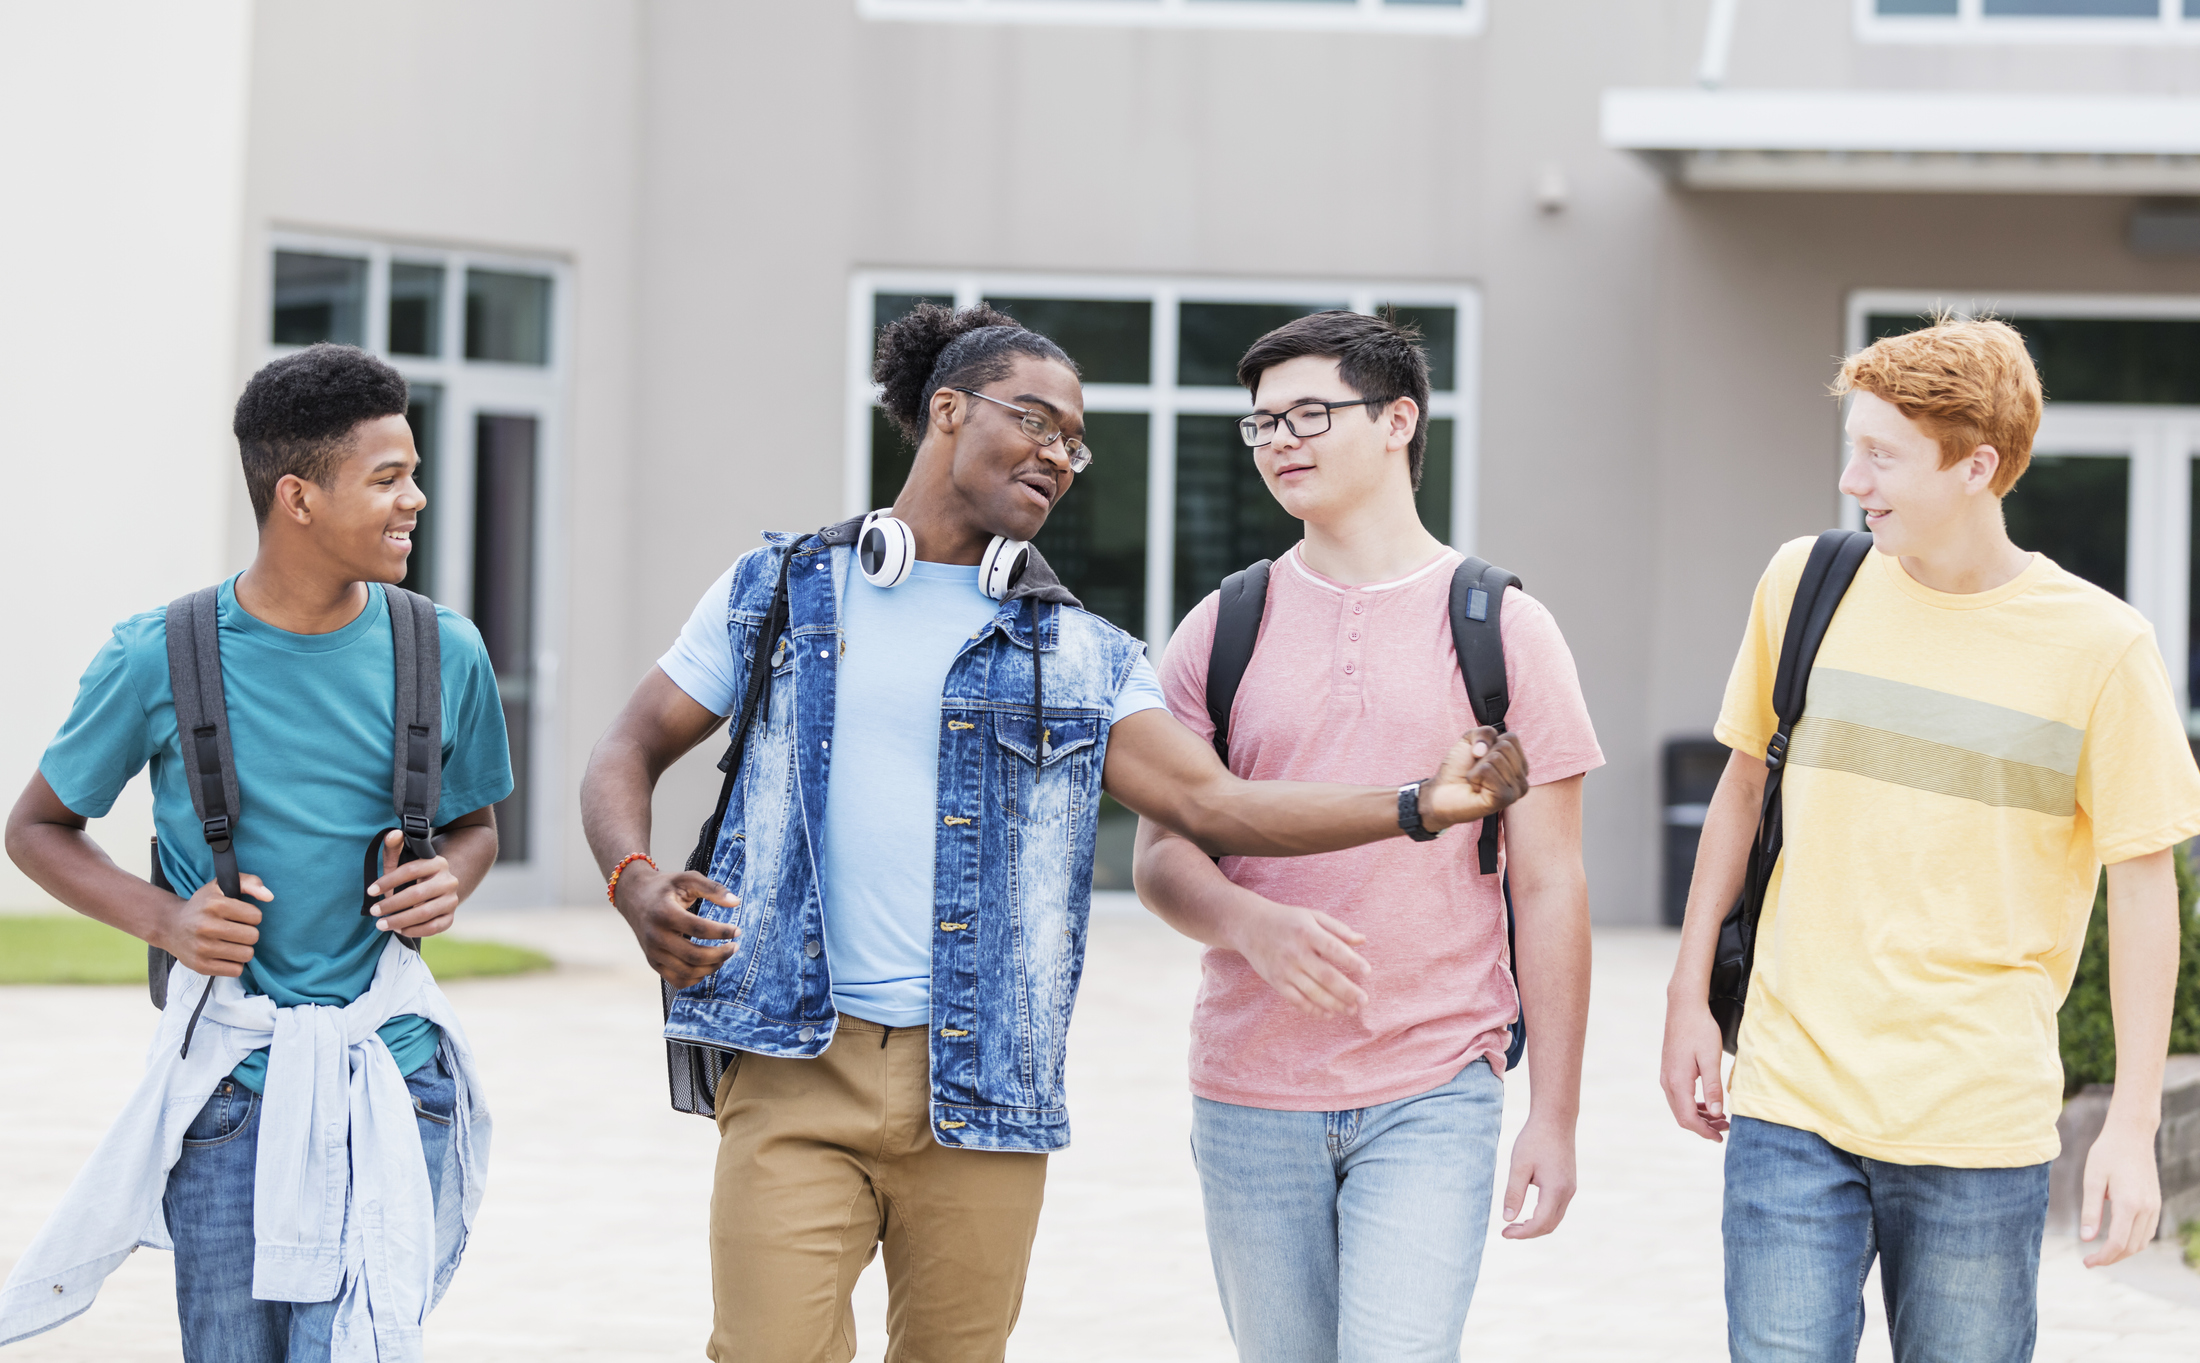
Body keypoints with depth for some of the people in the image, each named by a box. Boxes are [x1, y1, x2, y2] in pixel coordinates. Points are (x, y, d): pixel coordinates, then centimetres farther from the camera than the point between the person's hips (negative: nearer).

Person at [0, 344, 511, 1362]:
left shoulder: (443, 655, 1)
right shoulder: (159, 661, -5)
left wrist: (446, 883, -5)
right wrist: (164, 919, -9)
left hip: (392, 1071, 1)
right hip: (231, 1084, -1)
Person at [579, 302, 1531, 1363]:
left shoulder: (1081, 657, 11)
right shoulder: (778, 590, 10)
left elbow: (1215, 807, 0)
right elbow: (629, 753, 13)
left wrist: (1420, 804, -13)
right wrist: (634, 883, -9)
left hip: (980, 1082, 2)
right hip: (795, 1074, -1)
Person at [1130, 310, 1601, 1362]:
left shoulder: (1501, 630, 1)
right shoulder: (1223, 631, 7)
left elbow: (1549, 887, 2)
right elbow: (1160, 858, 3)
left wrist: (1554, 1114, -1)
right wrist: (1255, 925, -20)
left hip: (1432, 1093, -3)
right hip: (1251, 1094, 3)